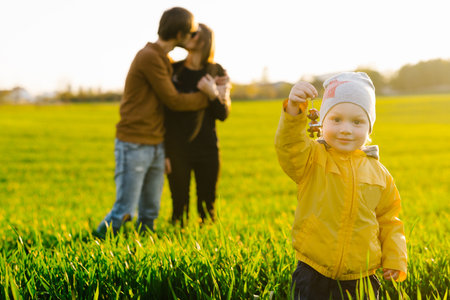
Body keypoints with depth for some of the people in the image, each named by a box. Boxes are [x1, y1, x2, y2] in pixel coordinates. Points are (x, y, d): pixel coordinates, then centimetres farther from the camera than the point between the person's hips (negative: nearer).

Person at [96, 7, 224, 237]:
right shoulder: (149, 57, -14)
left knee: (150, 213, 9)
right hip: (133, 146, -9)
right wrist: (208, 96, 2)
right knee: (124, 212, -8)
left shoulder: (165, 60, 16)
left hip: (156, 147, 9)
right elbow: (173, 101, -11)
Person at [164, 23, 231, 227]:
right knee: (179, 204, 2)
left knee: (207, 206, 3)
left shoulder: (217, 73, 3)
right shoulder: (173, 70, 4)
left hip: (207, 149, 0)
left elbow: (223, 115, 0)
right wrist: (164, 151, -1)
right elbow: (163, 110, 4)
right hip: (177, 150, 0)